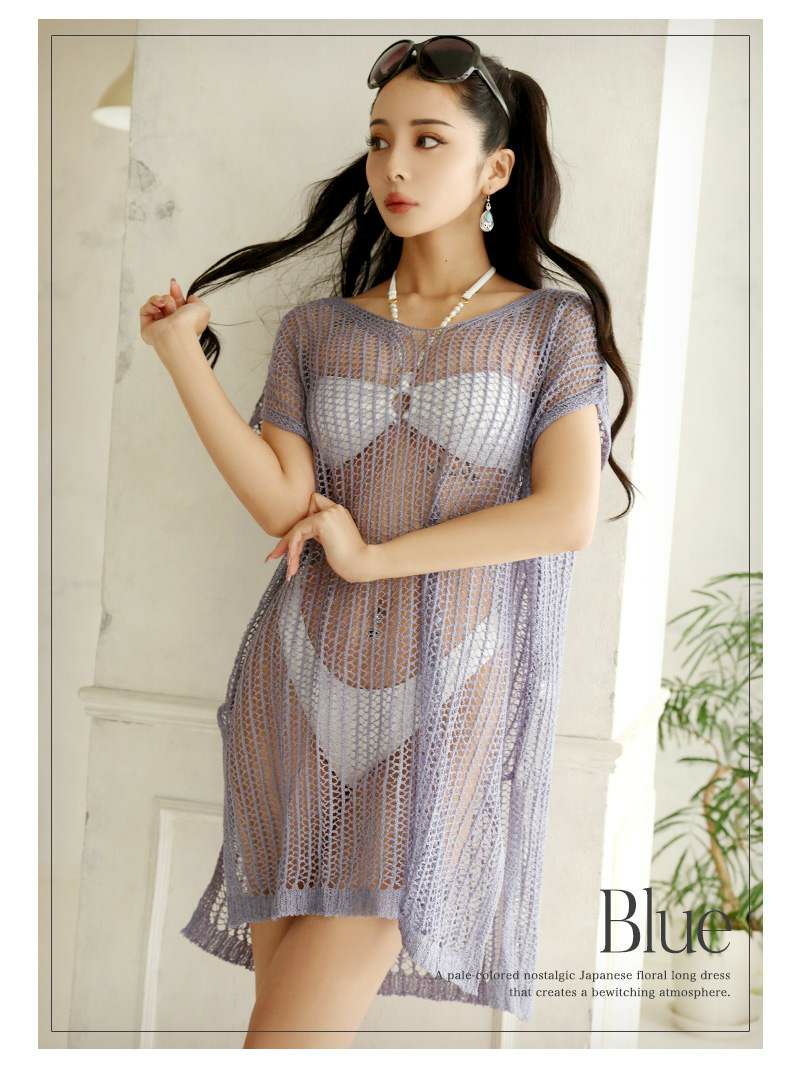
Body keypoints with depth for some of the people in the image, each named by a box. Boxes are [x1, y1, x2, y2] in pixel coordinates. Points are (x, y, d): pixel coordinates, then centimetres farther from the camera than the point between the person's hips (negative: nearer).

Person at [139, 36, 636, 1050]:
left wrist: (372, 556, -7)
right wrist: (184, 356, -7)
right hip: (301, 682, 3)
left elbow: (566, 516, -8)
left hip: (449, 696, -2)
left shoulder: (554, 325, 4)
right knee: (285, 973, 3)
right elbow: (284, 503, -2)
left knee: (358, 933, -8)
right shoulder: (315, 329, 11)